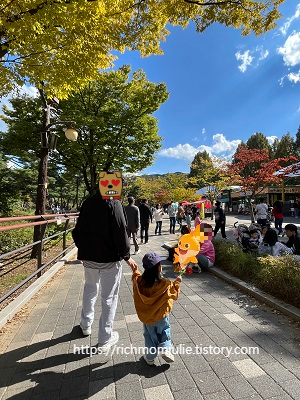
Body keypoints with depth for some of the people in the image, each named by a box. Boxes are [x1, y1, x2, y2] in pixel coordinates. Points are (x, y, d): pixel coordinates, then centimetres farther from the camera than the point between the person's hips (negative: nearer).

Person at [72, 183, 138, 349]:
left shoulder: (87, 203, 3)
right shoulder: (113, 203, -17)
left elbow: (77, 230, 9)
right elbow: (120, 232, -19)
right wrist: (127, 256, -7)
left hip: (88, 256, 6)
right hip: (109, 259, -6)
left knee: (90, 289, 27)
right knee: (109, 297, 9)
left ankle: (86, 324, 45)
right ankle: (105, 339, 23)